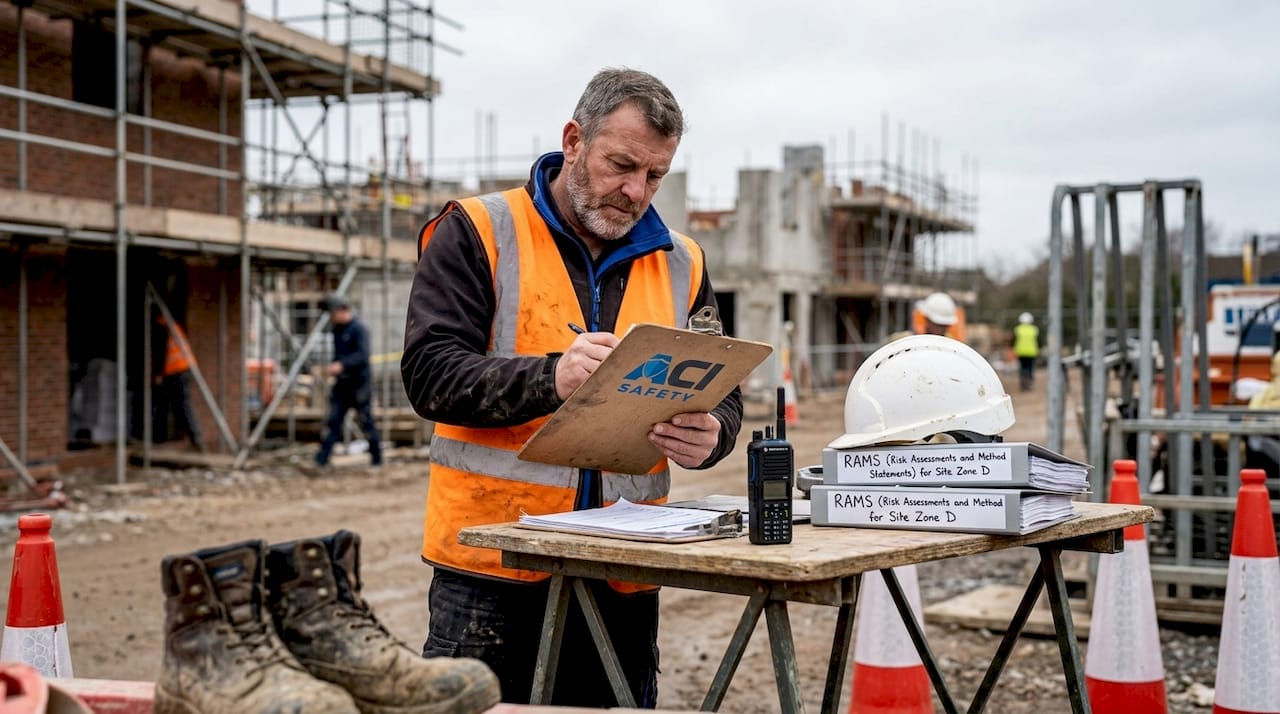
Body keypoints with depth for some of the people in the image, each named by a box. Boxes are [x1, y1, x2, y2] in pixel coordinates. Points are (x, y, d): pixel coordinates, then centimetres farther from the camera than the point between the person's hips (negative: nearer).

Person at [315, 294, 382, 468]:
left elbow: (363, 355, -23)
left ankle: (377, 458, 12)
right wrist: (333, 366, 7)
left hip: (359, 383, -7)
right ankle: (322, 458, -4)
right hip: (342, 383, 7)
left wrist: (342, 365, -32)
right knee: (333, 421, 0)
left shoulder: (359, 329, -12)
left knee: (366, 421, 0)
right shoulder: (337, 329, 13)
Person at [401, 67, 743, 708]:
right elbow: (430, 371, -11)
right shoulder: (476, 234, 0)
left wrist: (707, 435, -12)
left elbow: (722, 397, 13)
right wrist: (550, 378, -27)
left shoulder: (681, 264, 12)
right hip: (491, 568, -4)